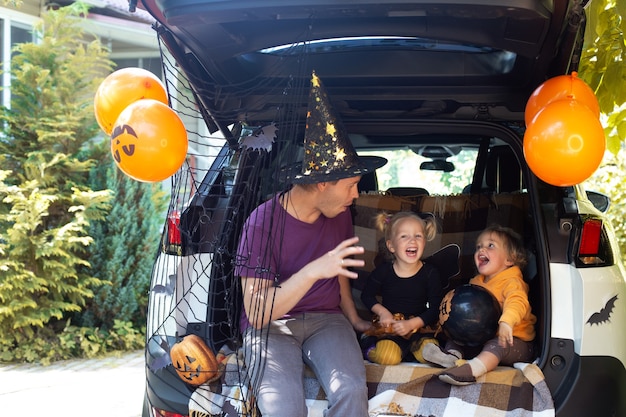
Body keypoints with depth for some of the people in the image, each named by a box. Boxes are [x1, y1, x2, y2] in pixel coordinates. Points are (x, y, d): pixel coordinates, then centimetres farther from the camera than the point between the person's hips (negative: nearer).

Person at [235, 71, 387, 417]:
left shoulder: (340, 215, 1)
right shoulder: (263, 222, -17)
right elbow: (256, 313, -23)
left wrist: (353, 318, 18)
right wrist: (313, 271, -32)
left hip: (326, 320, 4)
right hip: (269, 325, -4)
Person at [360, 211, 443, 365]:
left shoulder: (431, 273, -1)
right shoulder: (383, 271, -1)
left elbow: (435, 309, -3)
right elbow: (367, 295, 13)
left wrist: (411, 324, -15)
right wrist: (382, 312, -5)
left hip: (418, 326, 1)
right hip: (389, 326, -1)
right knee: (385, 356, -30)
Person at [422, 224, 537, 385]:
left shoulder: (512, 282, -11)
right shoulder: (476, 282, 15)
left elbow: (517, 302, -33)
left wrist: (507, 322, -53)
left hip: (513, 341, -8)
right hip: (481, 337, 8)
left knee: (497, 345, -36)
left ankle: (471, 369, -60)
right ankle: (452, 355, -31)